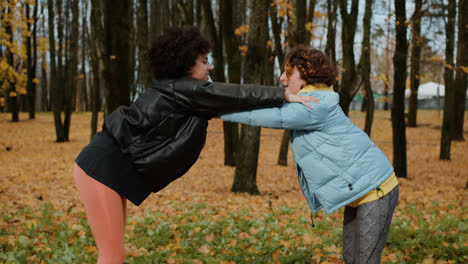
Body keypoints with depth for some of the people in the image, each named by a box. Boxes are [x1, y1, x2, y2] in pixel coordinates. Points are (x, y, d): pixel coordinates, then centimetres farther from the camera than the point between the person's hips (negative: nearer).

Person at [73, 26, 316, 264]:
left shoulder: (184, 95, 14)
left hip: (113, 168, 10)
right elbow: (232, 95, -16)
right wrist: (284, 95, -13)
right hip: (103, 167, -10)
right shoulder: (178, 89, -15)